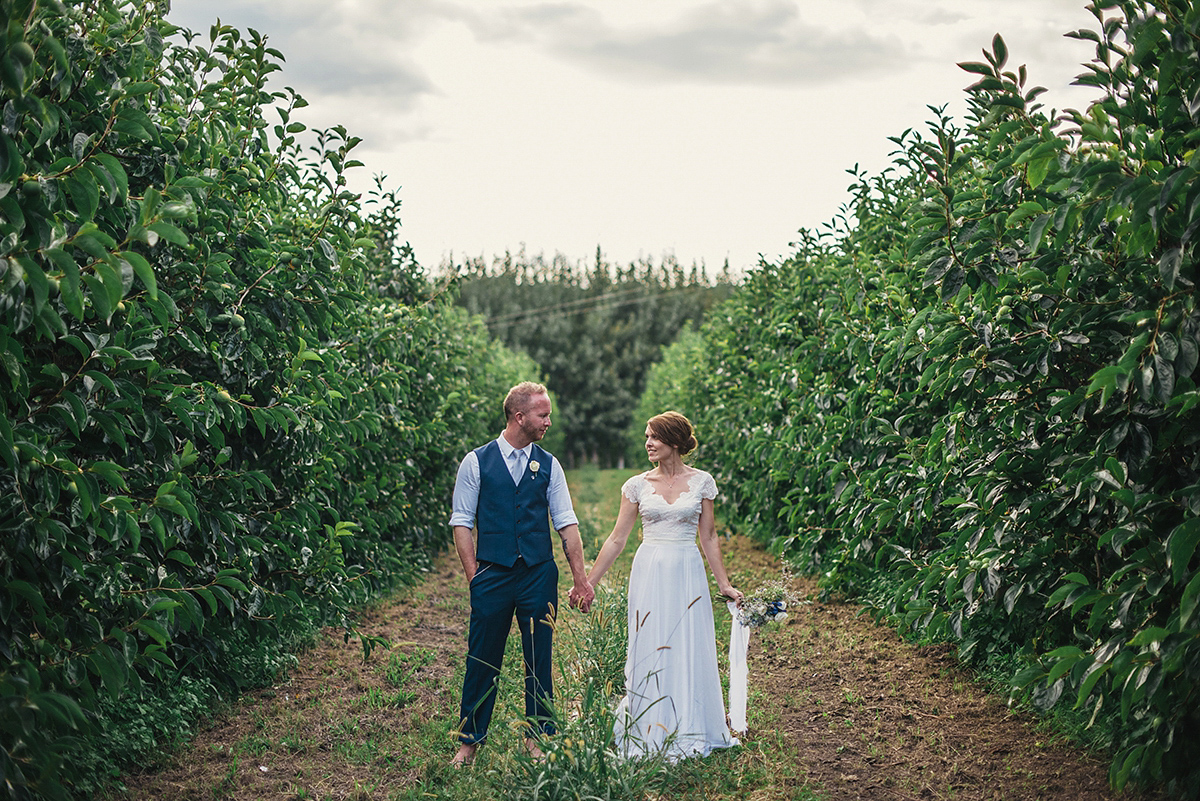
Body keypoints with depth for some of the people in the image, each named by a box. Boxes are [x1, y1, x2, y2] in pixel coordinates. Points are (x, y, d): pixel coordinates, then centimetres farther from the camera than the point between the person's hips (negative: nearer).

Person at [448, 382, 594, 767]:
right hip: (492, 573, -2)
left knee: (539, 659, 7)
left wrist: (581, 578, 1)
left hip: (539, 574, 2)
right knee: (483, 659, 4)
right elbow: (462, 522, 1)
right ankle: (469, 741, 17)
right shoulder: (476, 462, 0)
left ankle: (538, 738, 20)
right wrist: (473, 575, -7)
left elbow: (566, 523, 6)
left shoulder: (549, 465, 7)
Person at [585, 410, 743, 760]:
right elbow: (617, 539, 6)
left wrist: (725, 585, 5)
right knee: (649, 652, 2)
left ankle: (689, 734, 17)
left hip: (687, 574, 0)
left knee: (689, 652, 3)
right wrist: (587, 582, 4)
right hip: (649, 573, 0)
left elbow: (709, 537, 7)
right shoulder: (637, 485, 3)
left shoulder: (701, 482, 2)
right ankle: (650, 737, 13)